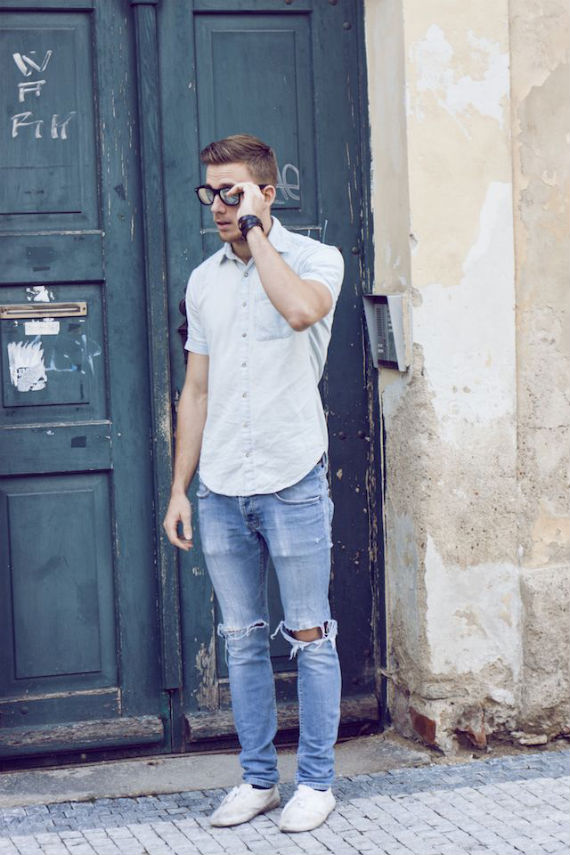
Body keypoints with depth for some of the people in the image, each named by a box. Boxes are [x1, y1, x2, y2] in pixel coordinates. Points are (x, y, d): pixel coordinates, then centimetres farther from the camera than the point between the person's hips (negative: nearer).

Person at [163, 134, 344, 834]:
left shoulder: (316, 258, -3)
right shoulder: (203, 280, 12)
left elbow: (299, 309, -29)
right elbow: (196, 392, 15)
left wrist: (255, 231, -18)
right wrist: (179, 489, 12)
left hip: (291, 483, -5)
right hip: (221, 488, 5)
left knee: (309, 637, 3)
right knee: (242, 638, 10)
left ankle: (316, 781, 13)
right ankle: (258, 778, 20)